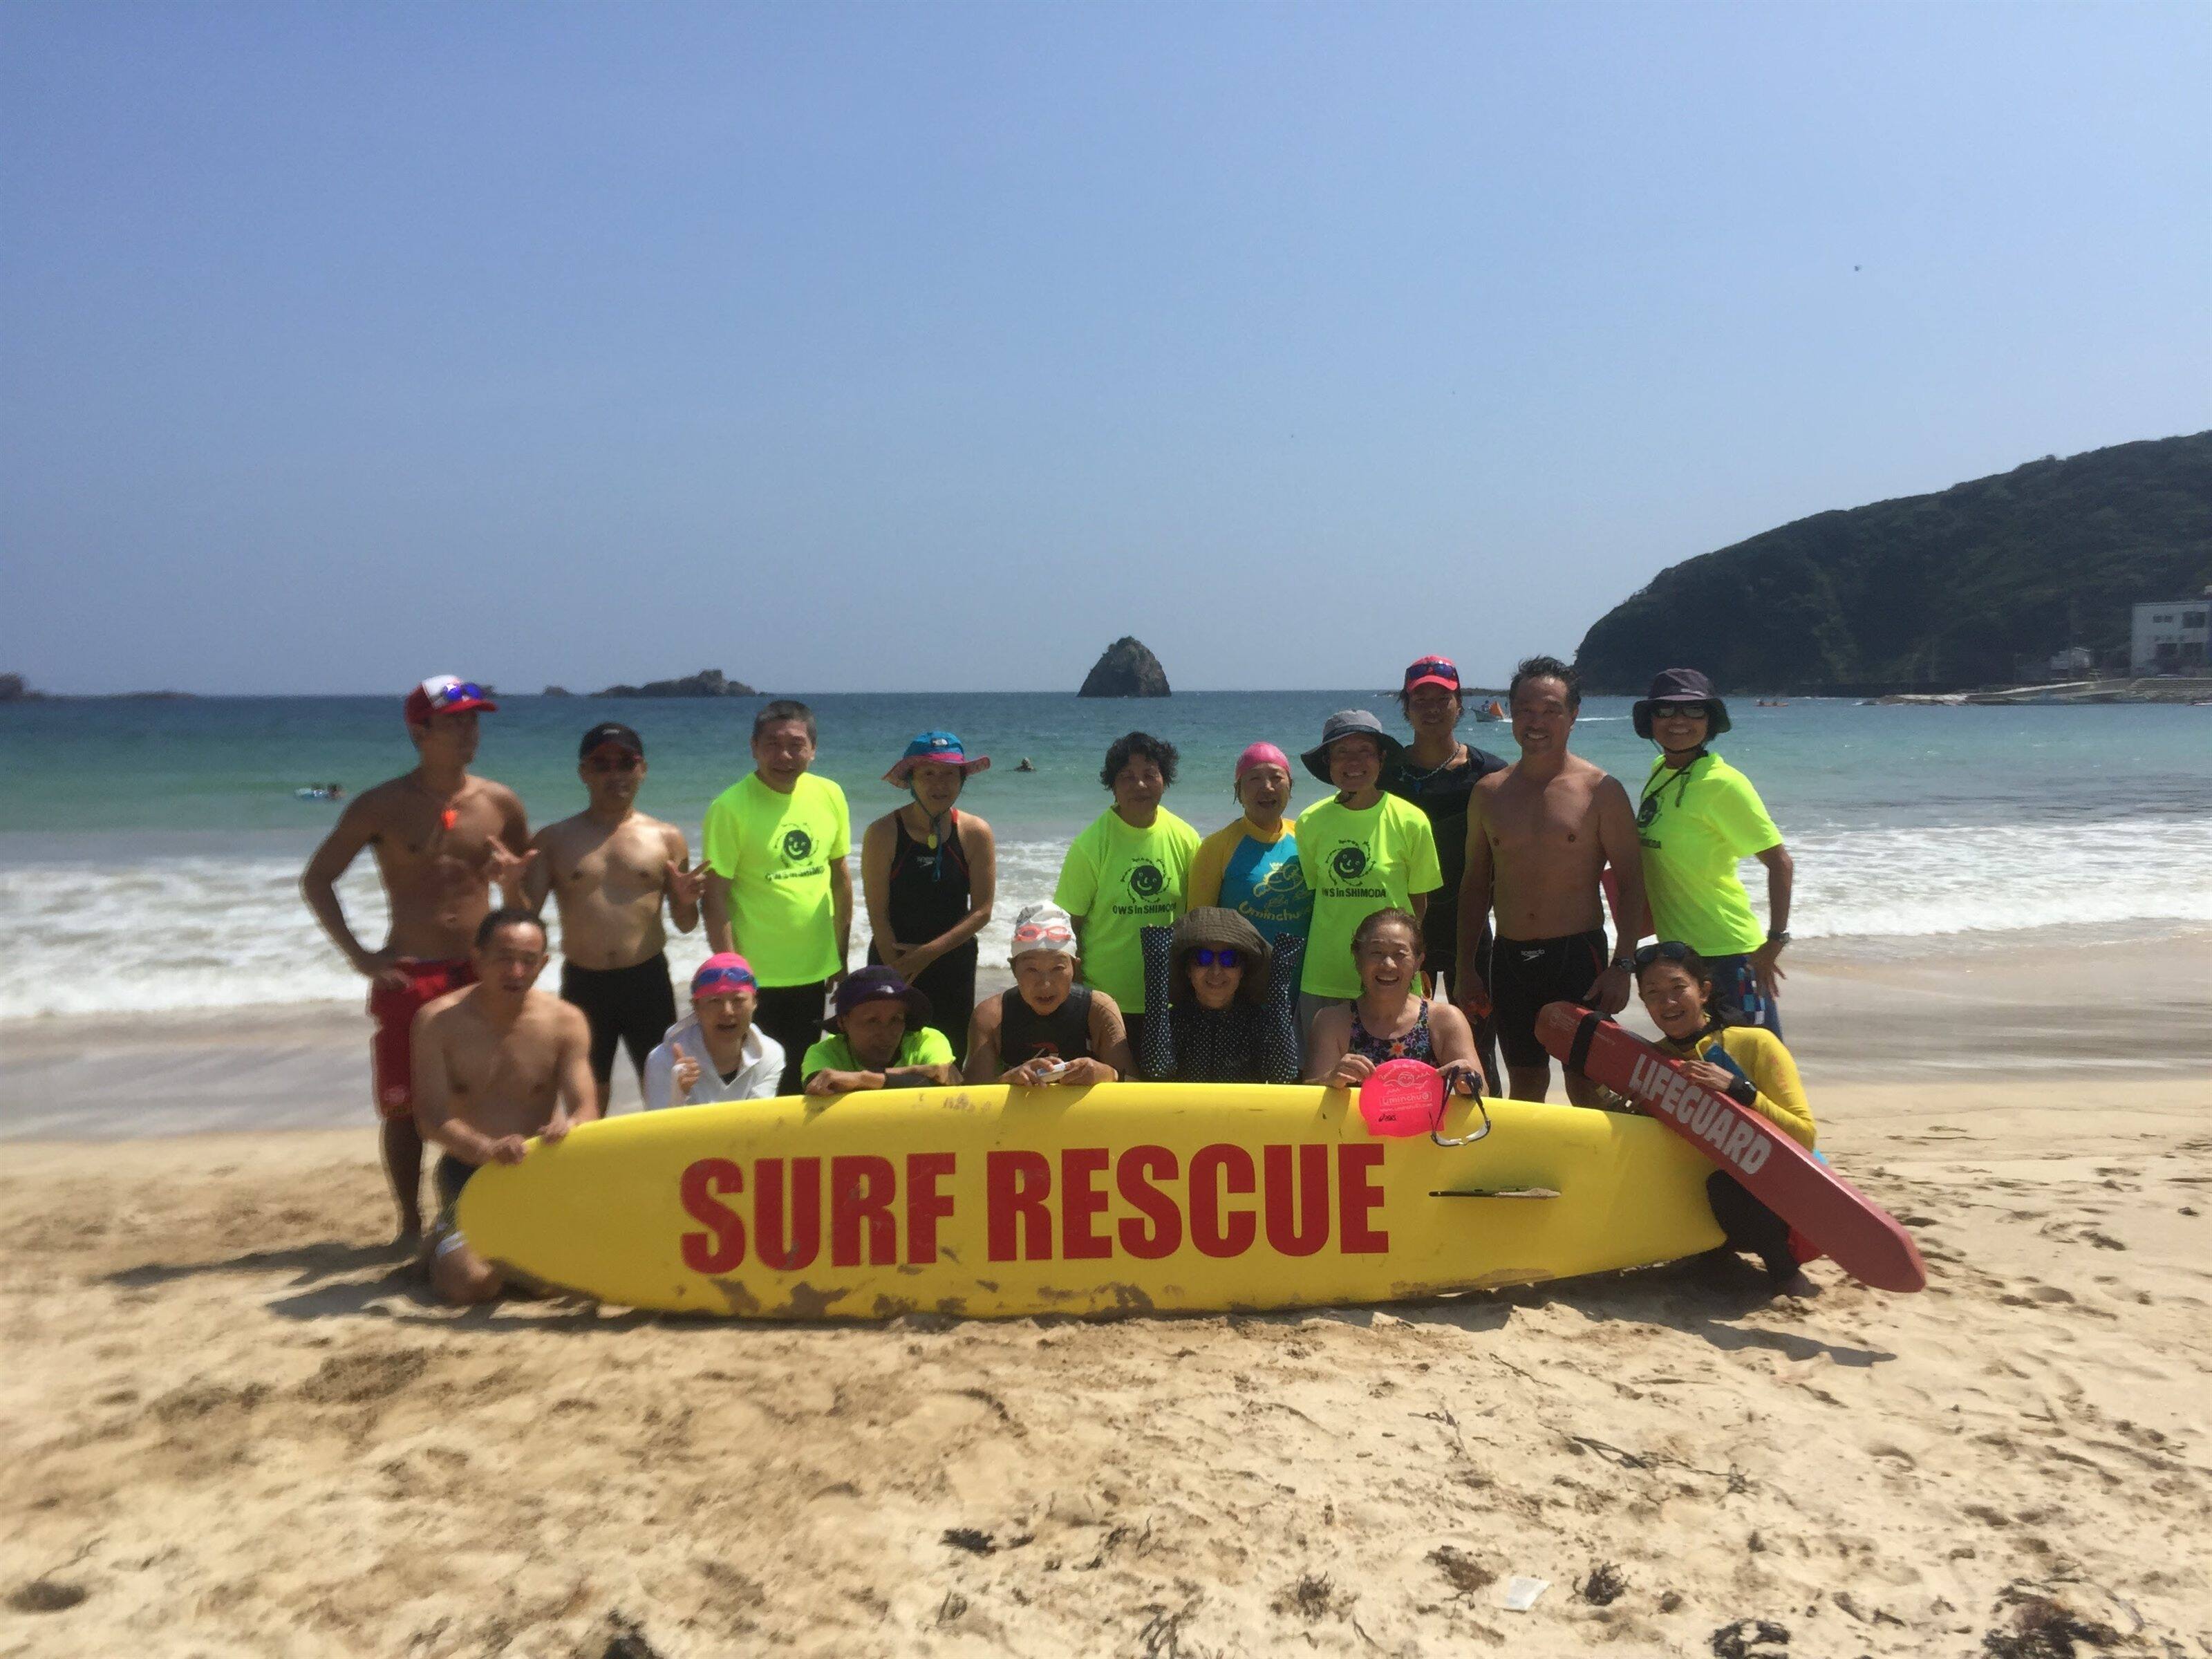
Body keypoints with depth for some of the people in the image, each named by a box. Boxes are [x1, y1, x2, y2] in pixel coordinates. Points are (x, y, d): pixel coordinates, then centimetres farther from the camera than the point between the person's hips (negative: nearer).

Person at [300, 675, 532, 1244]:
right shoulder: (382, 806, -3)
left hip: (481, 973, 2)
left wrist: (514, 883, -9)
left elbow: (530, 880, 16)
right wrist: (358, 954, -6)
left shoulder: (499, 803, 3)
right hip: (408, 977, -2)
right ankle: (411, 1226, 18)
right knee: (404, 1108, 4)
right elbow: (316, 880, 3)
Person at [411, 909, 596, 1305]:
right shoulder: (438, 1021, -8)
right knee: (472, 1283, -22)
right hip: (470, 1170, -1)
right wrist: (487, 1149, -34)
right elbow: (431, 1119, -14)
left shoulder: (565, 1021, -4)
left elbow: (586, 1108, -9)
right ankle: (445, 1241, 17)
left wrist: (570, 1126, -35)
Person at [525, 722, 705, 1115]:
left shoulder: (666, 838, 3)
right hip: (582, 984, 1)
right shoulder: (554, 840, 4)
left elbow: (684, 925, 7)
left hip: (648, 980, 0)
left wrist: (685, 902, -15)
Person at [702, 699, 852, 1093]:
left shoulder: (830, 796, 0)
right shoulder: (731, 808, -15)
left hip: (814, 971, 5)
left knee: (801, 1079, 18)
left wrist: (842, 956, 11)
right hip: (756, 976, -5)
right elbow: (716, 897, -14)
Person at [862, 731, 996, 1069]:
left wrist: (928, 952, -13)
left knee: (952, 1062, 9)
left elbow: (982, 911, -5)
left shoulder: (976, 833, -4)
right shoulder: (883, 833, -10)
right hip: (893, 961, -2)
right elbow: (878, 915, -9)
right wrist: (898, 973, -11)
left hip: (954, 963, 2)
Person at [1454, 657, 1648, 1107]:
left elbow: (1631, 883, -3)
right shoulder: (1489, 792, 7)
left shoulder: (1600, 790, -3)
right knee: (1524, 1087, 11)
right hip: (1509, 958, 3)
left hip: (1578, 955, -3)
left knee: (1586, 1086, 1)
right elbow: (1475, 883, 12)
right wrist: (1465, 968, 8)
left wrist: (1622, 965, -11)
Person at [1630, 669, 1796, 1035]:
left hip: (1727, 952, -8)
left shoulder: (1722, 782, -17)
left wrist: (1774, 941, -20)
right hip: (1674, 949, 8)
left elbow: (1780, 863, -17)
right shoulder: (1659, 772, 6)